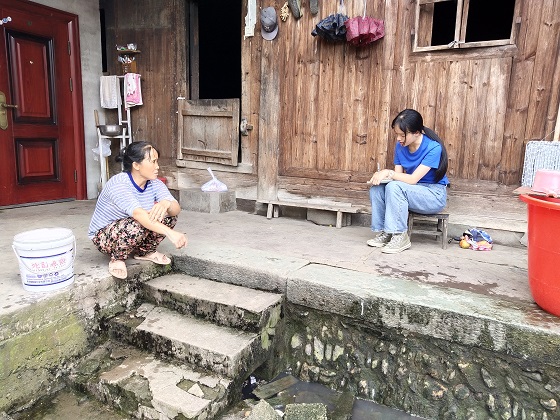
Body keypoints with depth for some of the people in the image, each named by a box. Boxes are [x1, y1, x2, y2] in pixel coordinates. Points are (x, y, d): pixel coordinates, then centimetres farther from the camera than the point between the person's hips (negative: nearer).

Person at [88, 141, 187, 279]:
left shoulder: (155, 184, -9)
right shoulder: (118, 184, -29)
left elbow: (177, 208, -22)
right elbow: (138, 214, -46)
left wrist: (166, 204, -47)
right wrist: (169, 233, -56)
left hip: (131, 233, 7)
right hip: (103, 236, -6)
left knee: (167, 213, -14)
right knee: (137, 225, -37)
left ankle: (145, 252, 7)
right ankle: (117, 259, -7)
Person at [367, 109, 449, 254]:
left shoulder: (433, 148, -21)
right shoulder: (400, 146, -1)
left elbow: (413, 179, -25)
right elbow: (398, 175, -3)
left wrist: (388, 173, -25)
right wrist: (381, 175, -22)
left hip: (434, 196, -6)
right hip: (412, 192, 7)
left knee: (394, 187, -31)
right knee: (376, 188, -16)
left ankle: (400, 236, -22)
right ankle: (384, 233, -9)